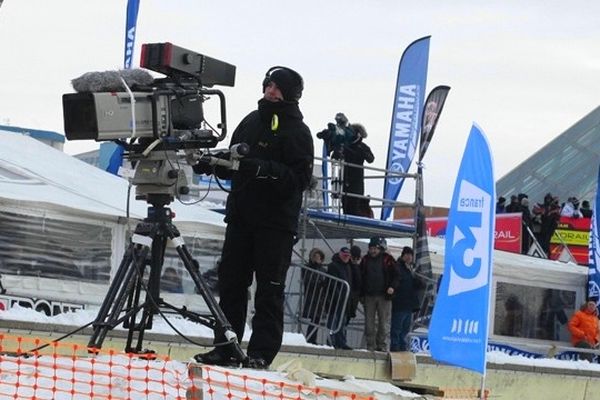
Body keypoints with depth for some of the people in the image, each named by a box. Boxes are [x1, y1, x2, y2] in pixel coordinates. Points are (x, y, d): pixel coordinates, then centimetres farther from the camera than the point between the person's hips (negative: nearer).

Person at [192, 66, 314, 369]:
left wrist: (263, 169, -26)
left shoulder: (297, 131, -5)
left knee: (269, 289, -4)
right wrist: (212, 164, 1)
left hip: (277, 222, -6)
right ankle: (225, 348, 12)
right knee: (231, 283, 6)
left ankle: (261, 353, -2)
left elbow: (300, 178, -14)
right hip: (240, 217, 6)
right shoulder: (251, 122, 14)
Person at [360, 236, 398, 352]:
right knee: (369, 322, 4)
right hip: (369, 296, 3)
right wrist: (361, 294, 10)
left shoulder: (388, 260, 0)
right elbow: (361, 277, 15)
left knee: (384, 322, -4)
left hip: (384, 296, -3)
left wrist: (392, 286, -18)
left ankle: (383, 345, -1)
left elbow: (395, 275, 0)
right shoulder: (365, 260, 10)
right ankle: (370, 345, 9)